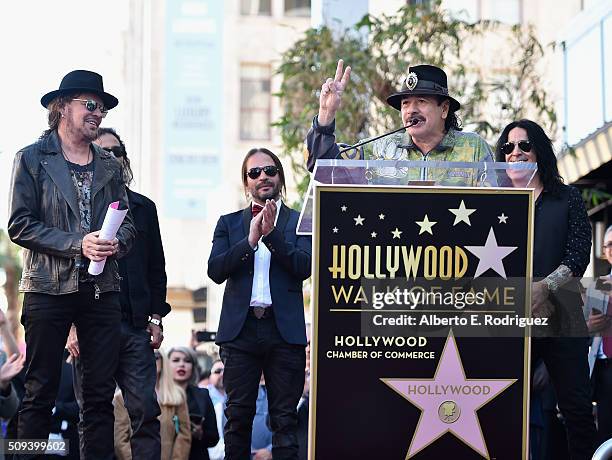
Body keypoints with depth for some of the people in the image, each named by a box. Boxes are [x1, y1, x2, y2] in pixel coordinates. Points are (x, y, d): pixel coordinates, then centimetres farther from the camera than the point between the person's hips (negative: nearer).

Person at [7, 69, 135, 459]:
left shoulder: (110, 165, 15)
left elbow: (127, 223, 14)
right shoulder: (32, 159, 1)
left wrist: (115, 243, -10)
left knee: (100, 394, 3)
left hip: (102, 291, 4)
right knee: (41, 392, -1)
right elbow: (20, 225, -6)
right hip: (49, 288, -4)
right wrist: (77, 244, -15)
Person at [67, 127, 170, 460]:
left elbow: (156, 267, 18)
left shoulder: (144, 208, 16)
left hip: (136, 325, 3)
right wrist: (71, 324, -8)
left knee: (145, 411, -5)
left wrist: (156, 318, 9)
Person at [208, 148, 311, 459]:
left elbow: (304, 267, -5)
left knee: (284, 418, -1)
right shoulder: (229, 223, 15)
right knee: (238, 415, 1)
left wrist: (271, 234, -15)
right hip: (240, 328, 1)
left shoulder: (299, 222, 10)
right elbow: (215, 270, 1)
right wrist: (250, 240, -11)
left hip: (284, 329, -1)